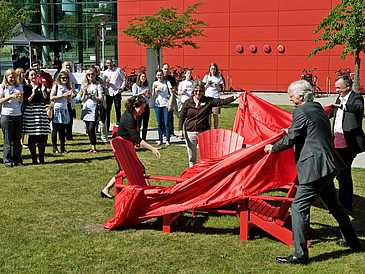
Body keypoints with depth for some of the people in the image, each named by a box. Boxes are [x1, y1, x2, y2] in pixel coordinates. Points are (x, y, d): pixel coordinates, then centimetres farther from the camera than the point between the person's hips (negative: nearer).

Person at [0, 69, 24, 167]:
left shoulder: (19, 86, 10)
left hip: (18, 115, 3)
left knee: (17, 139, 6)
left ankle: (17, 160, 13)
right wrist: (10, 96, -17)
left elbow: (21, 101, 8)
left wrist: (19, 96, -14)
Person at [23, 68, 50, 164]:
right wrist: (33, 94, -16)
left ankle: (42, 158, 9)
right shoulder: (26, 87, 4)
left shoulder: (42, 86, 11)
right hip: (30, 111, -2)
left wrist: (43, 91, -11)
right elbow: (25, 101, -5)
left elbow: (46, 100, 3)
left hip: (41, 111, 2)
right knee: (32, 136, 0)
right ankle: (34, 158, 8)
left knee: (42, 136, 0)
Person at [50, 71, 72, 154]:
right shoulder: (56, 86, -1)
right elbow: (51, 98, -9)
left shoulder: (67, 87, 15)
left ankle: (63, 147, 11)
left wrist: (69, 95, -3)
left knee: (63, 129, 6)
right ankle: (55, 148, 2)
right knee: (55, 129, -2)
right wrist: (63, 95, -12)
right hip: (57, 109, -5)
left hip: (64, 109, 5)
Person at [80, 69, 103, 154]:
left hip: (94, 109, -5)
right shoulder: (84, 85, 15)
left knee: (91, 129, -12)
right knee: (88, 130, 7)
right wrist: (84, 93, -6)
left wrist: (91, 96, -12)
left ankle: (94, 148, -5)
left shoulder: (98, 85, 3)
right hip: (86, 109, 5)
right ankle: (92, 148, 14)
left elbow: (100, 98, -5)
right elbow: (82, 100, 12)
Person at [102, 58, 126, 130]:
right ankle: (107, 127, 6)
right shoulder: (105, 73, 11)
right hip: (108, 93, 2)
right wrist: (106, 82, -9)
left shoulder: (118, 70, 5)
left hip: (117, 92, -2)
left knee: (118, 110, -3)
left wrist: (121, 88, -3)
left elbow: (124, 80, 9)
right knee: (107, 110, 1)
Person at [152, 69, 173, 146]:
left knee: (167, 123, -3)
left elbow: (171, 94, -1)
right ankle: (160, 140, 12)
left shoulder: (167, 82, 2)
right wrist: (154, 88, -11)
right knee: (159, 123, 5)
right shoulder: (154, 83, 9)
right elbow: (153, 96, 6)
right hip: (157, 105, 3)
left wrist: (170, 104, -10)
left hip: (166, 105, -3)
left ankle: (167, 140, 3)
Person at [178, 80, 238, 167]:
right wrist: (180, 130, -1)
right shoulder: (187, 102, 2)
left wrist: (235, 97, -17)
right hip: (190, 133, 1)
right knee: (191, 156, 10)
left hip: (204, 132, -1)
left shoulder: (208, 101, 0)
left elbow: (222, 101, -6)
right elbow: (182, 117, 7)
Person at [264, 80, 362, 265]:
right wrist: (291, 131, 31)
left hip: (315, 166, -10)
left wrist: (272, 148, 3)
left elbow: (290, 140, -13)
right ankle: (351, 241, 38)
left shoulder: (301, 112, -12)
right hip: (328, 165, 10)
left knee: (299, 207, -7)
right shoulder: (318, 108, 15)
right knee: (332, 203, 25)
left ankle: (300, 254, -7)